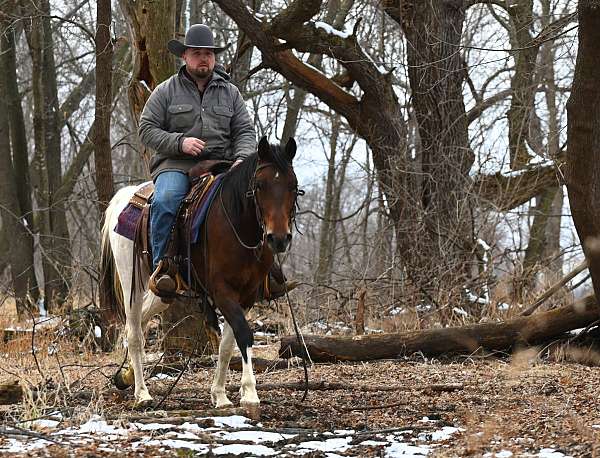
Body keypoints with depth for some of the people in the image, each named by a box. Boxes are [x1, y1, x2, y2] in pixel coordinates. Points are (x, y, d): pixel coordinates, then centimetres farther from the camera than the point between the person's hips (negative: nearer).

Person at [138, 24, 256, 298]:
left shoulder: (230, 93, 18)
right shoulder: (166, 91, 10)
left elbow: (245, 131, 14)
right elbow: (147, 130, 4)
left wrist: (242, 158, -8)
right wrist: (180, 142, -12)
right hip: (175, 164, -2)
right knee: (165, 201, -35)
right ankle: (162, 265, -28)